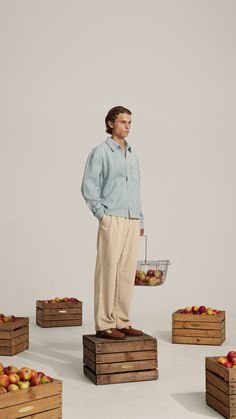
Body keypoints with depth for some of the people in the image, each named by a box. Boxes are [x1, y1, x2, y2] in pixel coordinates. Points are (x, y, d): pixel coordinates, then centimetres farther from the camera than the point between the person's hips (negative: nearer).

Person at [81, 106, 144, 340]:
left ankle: (122, 322, 15)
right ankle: (104, 325, 1)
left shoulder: (132, 154, 18)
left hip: (132, 221, 7)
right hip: (112, 220, -6)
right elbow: (88, 186, -6)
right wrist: (102, 215, -11)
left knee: (127, 273, 7)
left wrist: (140, 219, 17)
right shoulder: (101, 152, -2)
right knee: (108, 272, -5)